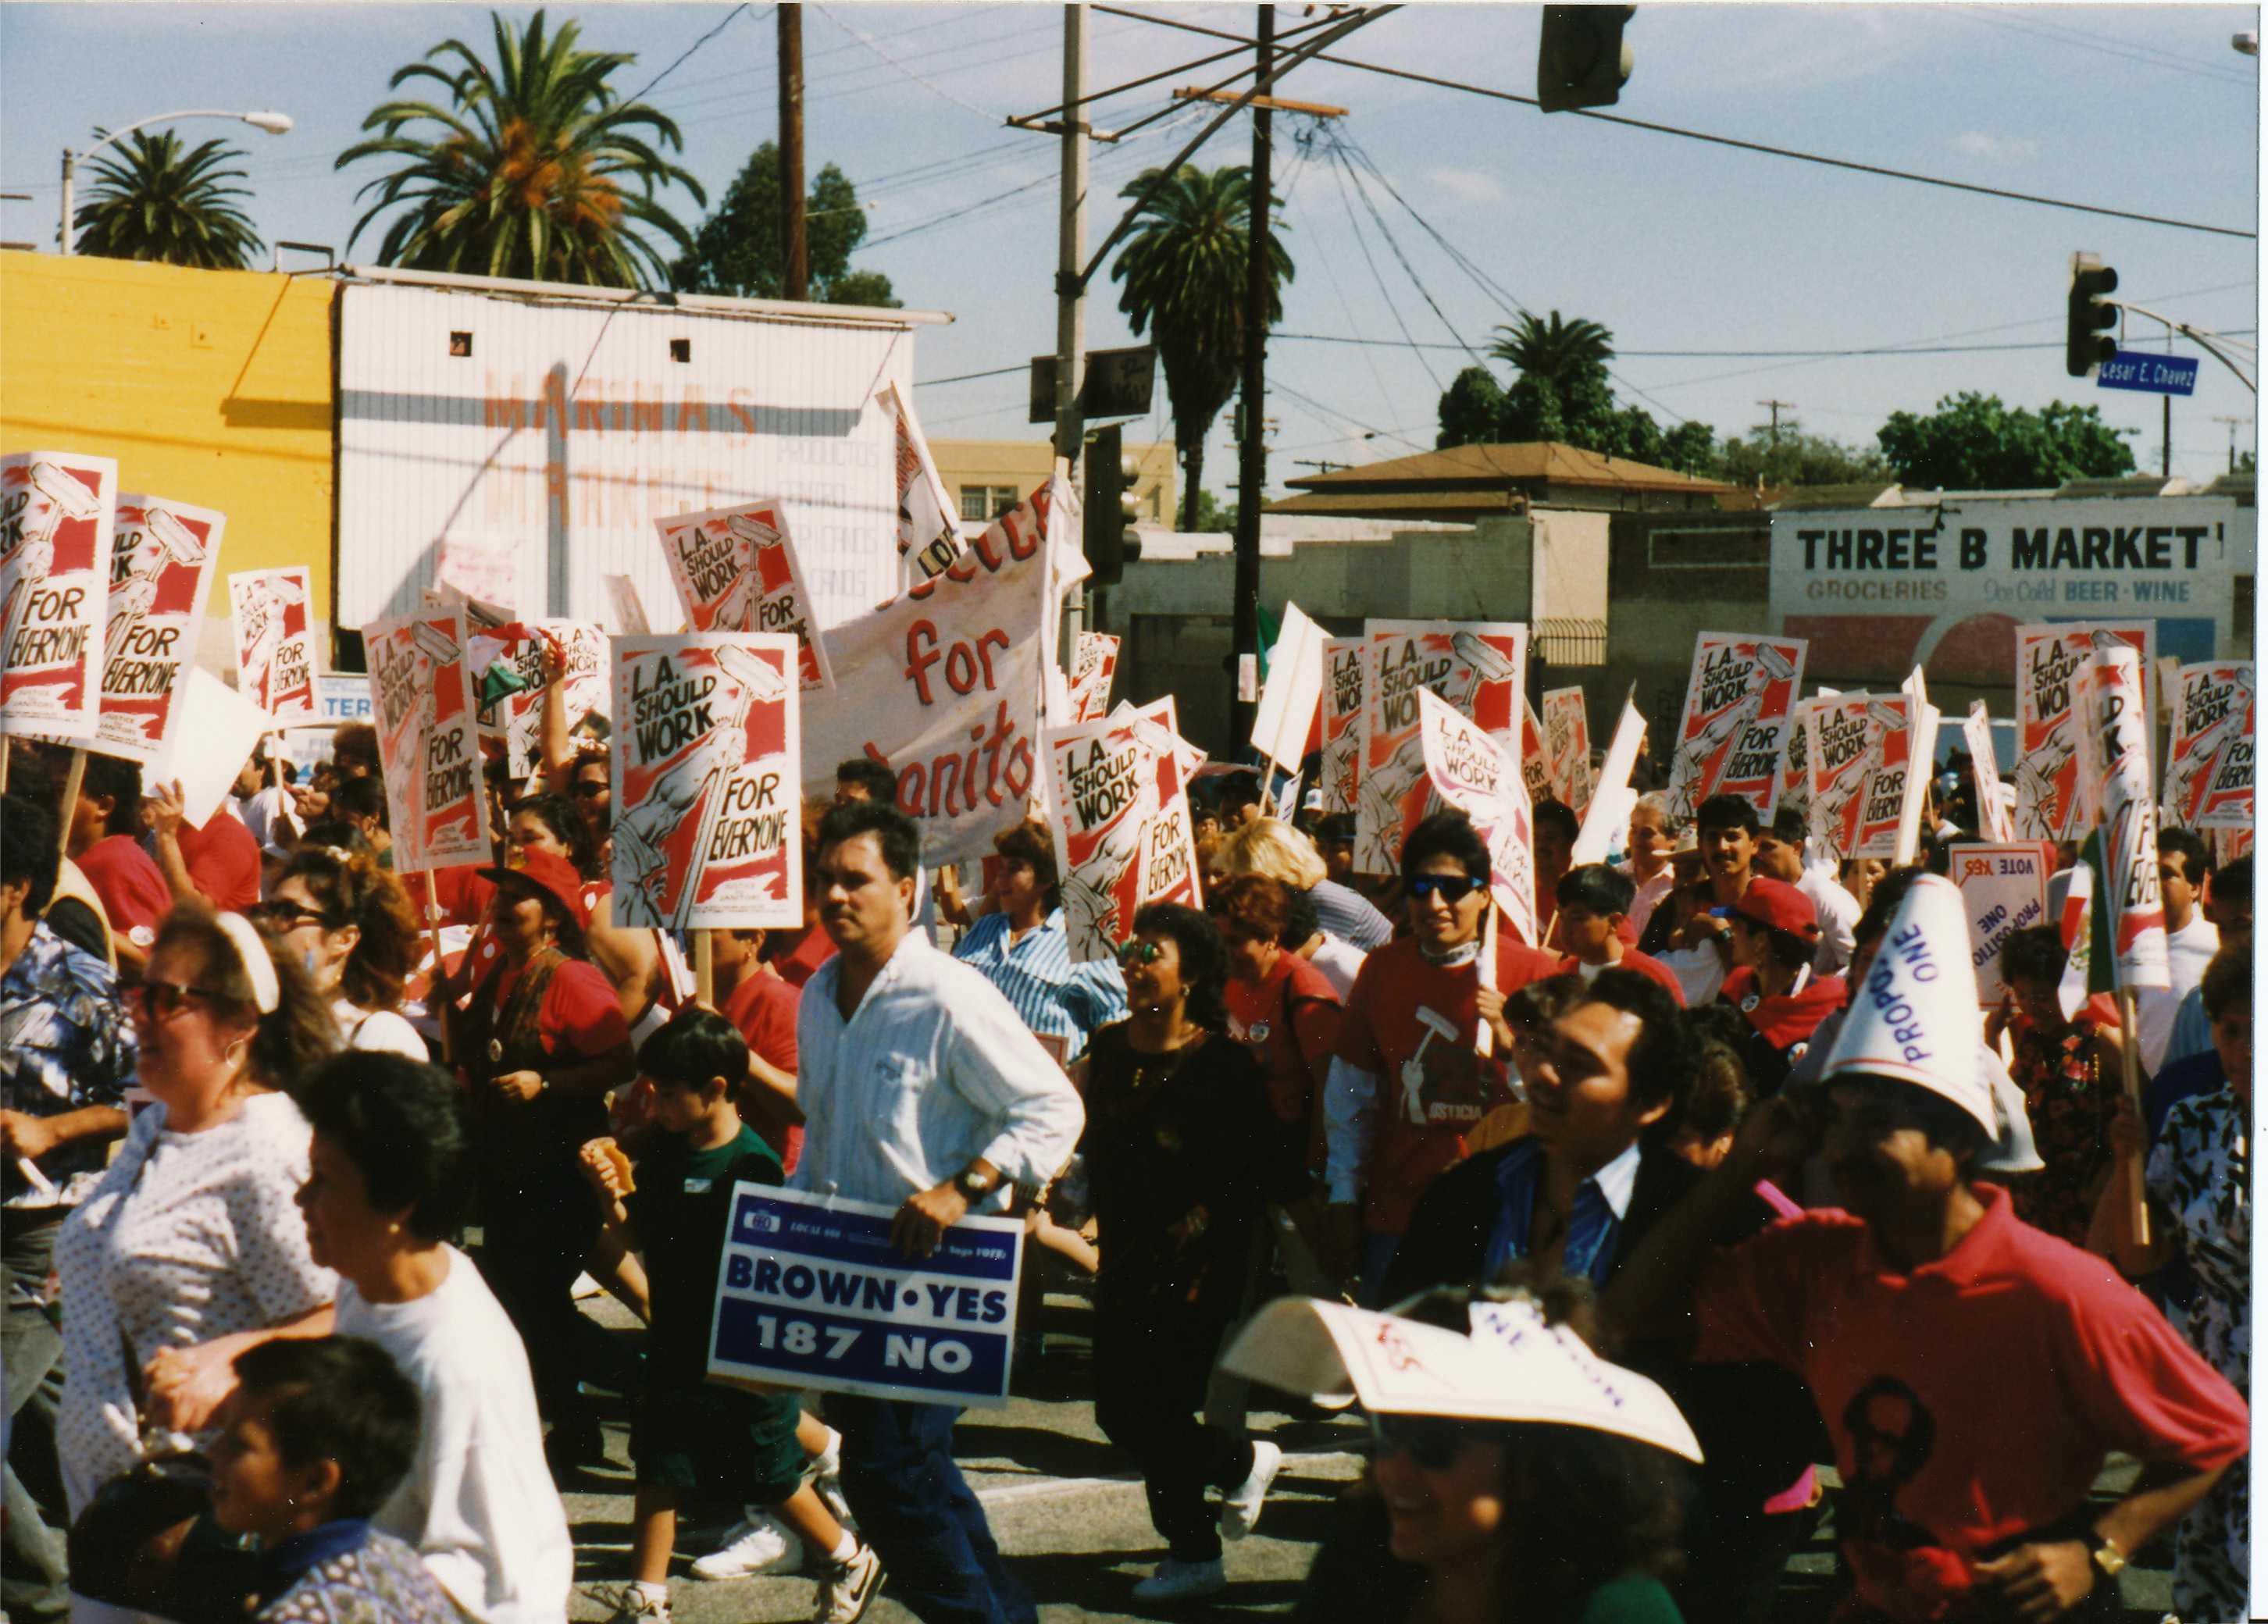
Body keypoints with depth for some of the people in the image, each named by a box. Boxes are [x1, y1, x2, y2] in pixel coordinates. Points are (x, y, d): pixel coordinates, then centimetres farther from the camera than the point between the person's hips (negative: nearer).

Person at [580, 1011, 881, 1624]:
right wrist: (612, 1196, -9)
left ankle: (850, 1563, 31)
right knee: (658, 1470, 8)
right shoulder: (663, 1148, 1)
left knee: (771, 1479, 9)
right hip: (675, 1347, 6)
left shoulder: (751, 1166, -20)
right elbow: (638, 1236, 8)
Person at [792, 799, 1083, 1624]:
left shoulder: (950, 1000, -16)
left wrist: (962, 1189, -25)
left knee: (885, 1467, -12)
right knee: (910, 1463, 15)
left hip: (933, 1271, -8)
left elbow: (1055, 1109, -16)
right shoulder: (818, 997, 9)